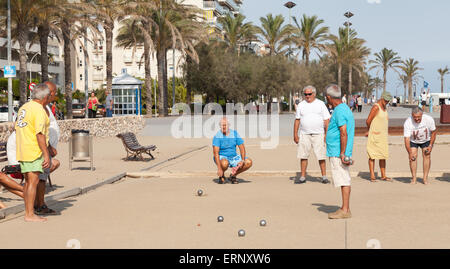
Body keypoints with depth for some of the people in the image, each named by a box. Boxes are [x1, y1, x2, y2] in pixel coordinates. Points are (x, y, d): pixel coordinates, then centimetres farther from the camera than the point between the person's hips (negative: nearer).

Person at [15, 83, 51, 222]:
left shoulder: (24, 107, 14)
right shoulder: (39, 110, -14)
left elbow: (17, 128, 22)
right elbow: (40, 134, -21)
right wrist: (46, 154, -21)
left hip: (21, 150, 9)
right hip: (34, 151, -9)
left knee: (28, 181, 13)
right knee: (33, 181, -8)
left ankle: (28, 212, 18)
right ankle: (30, 214, -9)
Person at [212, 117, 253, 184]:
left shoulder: (235, 134, -4)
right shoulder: (217, 136, -17)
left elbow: (242, 148, -2)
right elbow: (216, 153, -25)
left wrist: (242, 161, -19)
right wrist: (219, 168, -34)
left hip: (233, 157, 5)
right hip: (222, 158, -4)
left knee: (249, 162, -16)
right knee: (225, 163, -39)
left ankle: (233, 175, 5)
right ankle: (221, 175, -3)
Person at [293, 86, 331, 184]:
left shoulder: (320, 104, 5)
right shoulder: (301, 105, 10)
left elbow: (326, 120, 3)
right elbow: (297, 120, 11)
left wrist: (327, 134, -4)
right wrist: (295, 134, 4)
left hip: (318, 134, -2)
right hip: (304, 134, 2)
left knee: (321, 156, -3)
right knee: (303, 156, 2)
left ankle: (324, 176, 5)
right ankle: (303, 177, 11)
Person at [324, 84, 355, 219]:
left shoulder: (339, 111, -15)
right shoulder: (345, 108, 17)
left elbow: (344, 133, -22)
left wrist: (342, 153, -22)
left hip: (337, 153, -10)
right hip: (338, 152, 10)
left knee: (344, 180, -8)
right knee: (345, 180, 12)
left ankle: (345, 210, -6)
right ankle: (345, 208, 18)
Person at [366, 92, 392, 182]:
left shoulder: (385, 108, 14)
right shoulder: (376, 107, -13)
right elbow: (368, 121, -12)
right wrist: (370, 131, 6)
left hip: (383, 135, 8)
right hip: (375, 135, -8)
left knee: (383, 156, 9)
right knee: (372, 155, -3)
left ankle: (383, 176, 14)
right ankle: (372, 176, -1)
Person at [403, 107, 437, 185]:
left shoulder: (429, 119, -29)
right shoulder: (407, 123, -33)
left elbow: (433, 132, -11)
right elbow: (407, 139, -34)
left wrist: (430, 146, -13)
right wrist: (410, 153, -43)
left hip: (426, 140, 1)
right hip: (413, 140, -1)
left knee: (427, 155, -11)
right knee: (413, 156, -13)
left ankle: (425, 178, -6)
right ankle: (414, 178, -6)